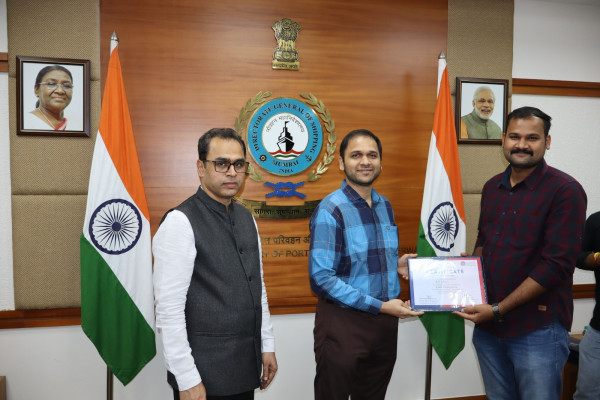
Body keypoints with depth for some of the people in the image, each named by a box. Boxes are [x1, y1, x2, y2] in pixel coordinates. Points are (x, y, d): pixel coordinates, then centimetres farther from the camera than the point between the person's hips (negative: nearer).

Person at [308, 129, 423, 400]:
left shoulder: (385, 206, 7)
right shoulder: (330, 210, -15)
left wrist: (396, 265, 0)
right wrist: (380, 305, -20)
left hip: (385, 321, 7)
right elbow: (321, 278, -20)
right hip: (343, 322, -6)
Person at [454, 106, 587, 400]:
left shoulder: (565, 190, -11)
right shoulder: (492, 187, 8)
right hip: (487, 325, 6)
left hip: (538, 330, -5)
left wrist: (498, 309, -17)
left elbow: (556, 264, -17)